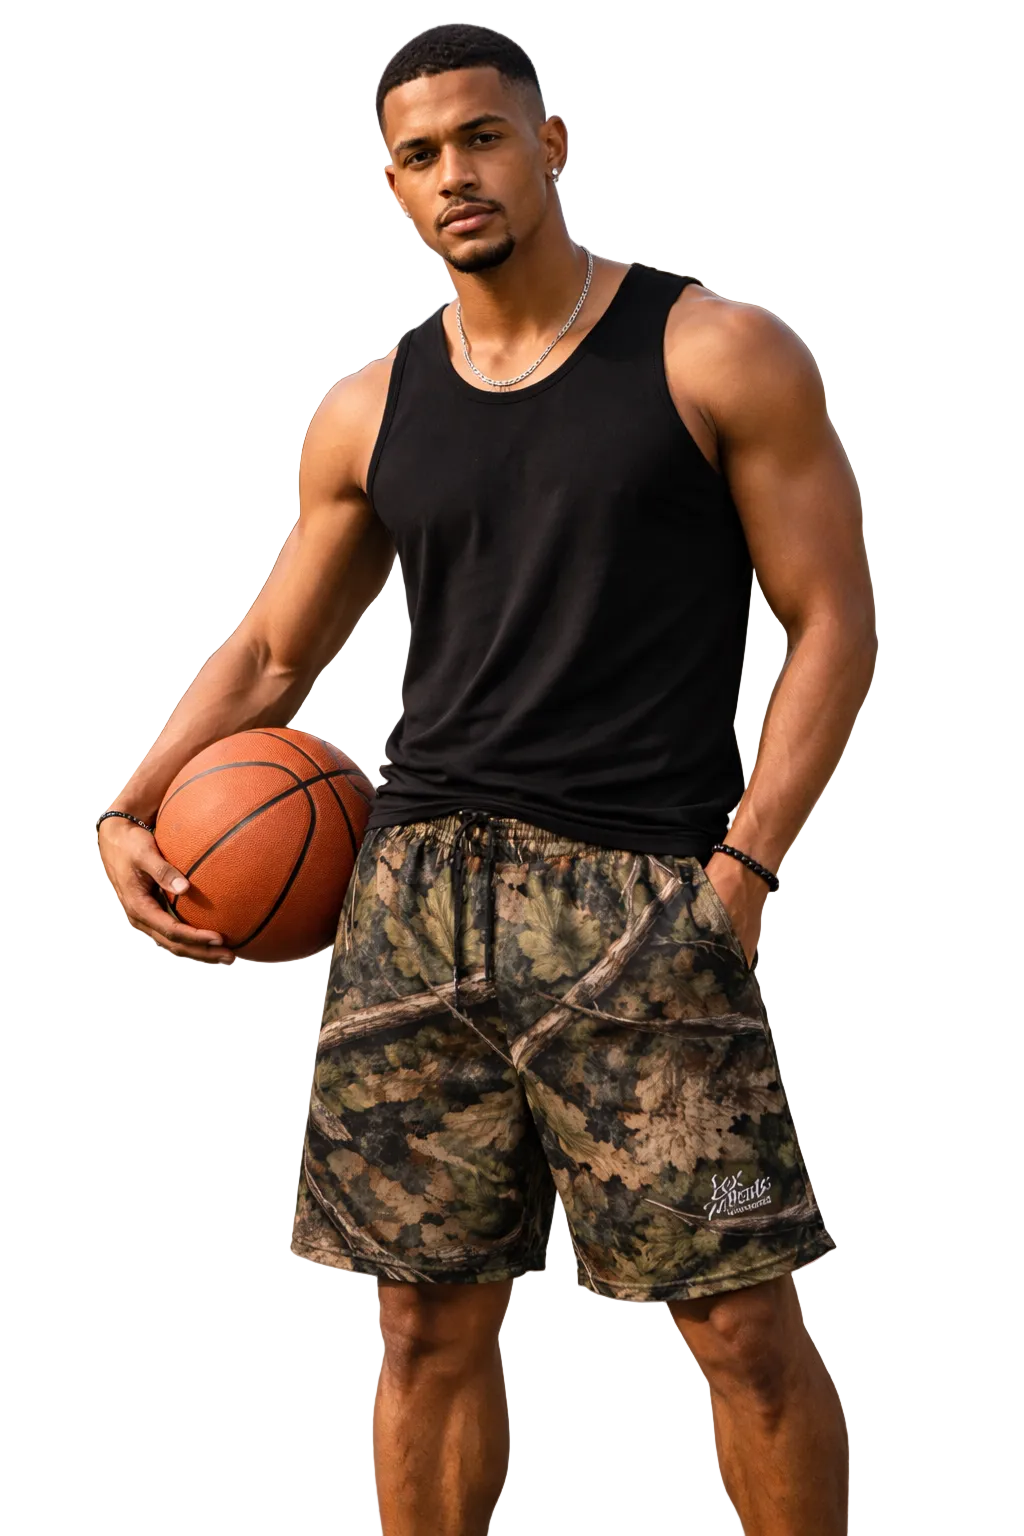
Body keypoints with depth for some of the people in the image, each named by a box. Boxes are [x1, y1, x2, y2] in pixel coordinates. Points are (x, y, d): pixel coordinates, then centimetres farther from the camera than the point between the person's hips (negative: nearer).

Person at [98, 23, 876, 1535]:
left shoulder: (720, 357, 2)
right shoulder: (369, 415, 14)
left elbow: (834, 621, 0)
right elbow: (270, 653, 21)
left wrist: (747, 861, -10)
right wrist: (132, 814, 5)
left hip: (640, 896, -4)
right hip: (416, 884, 4)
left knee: (745, 1323, -5)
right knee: (430, 1323, 7)